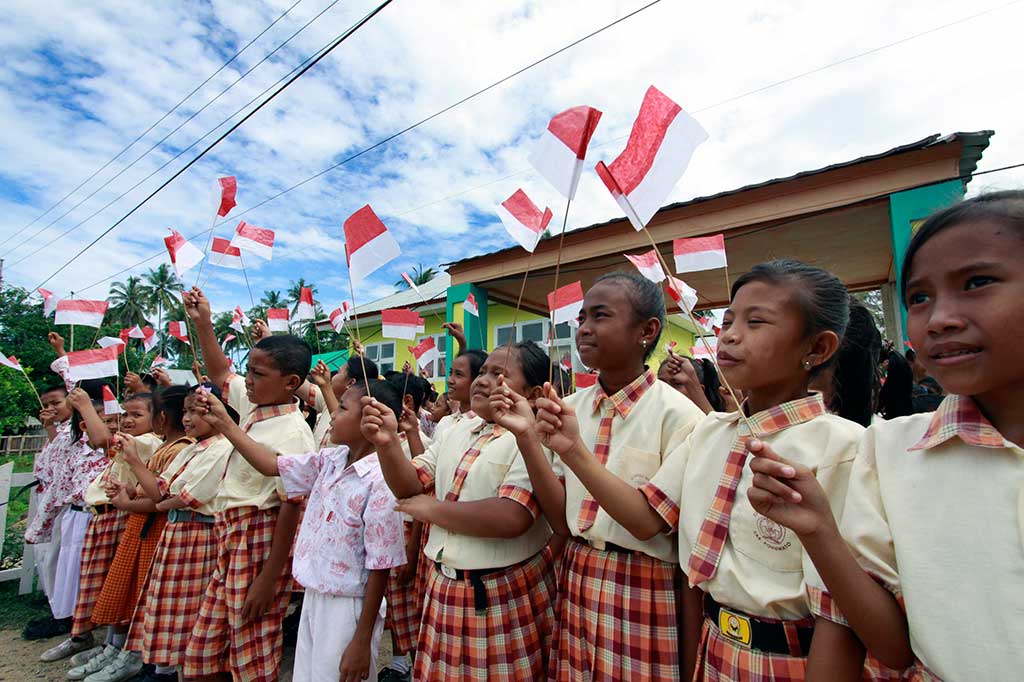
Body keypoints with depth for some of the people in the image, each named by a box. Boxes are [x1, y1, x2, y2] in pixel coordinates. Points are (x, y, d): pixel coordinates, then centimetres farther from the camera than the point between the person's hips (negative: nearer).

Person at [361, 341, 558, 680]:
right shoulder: (458, 430, 6)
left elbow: (511, 518, -29)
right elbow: (409, 487, 6)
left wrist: (432, 509, -15)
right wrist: (388, 442, -14)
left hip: (505, 595, -6)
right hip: (445, 586, 7)